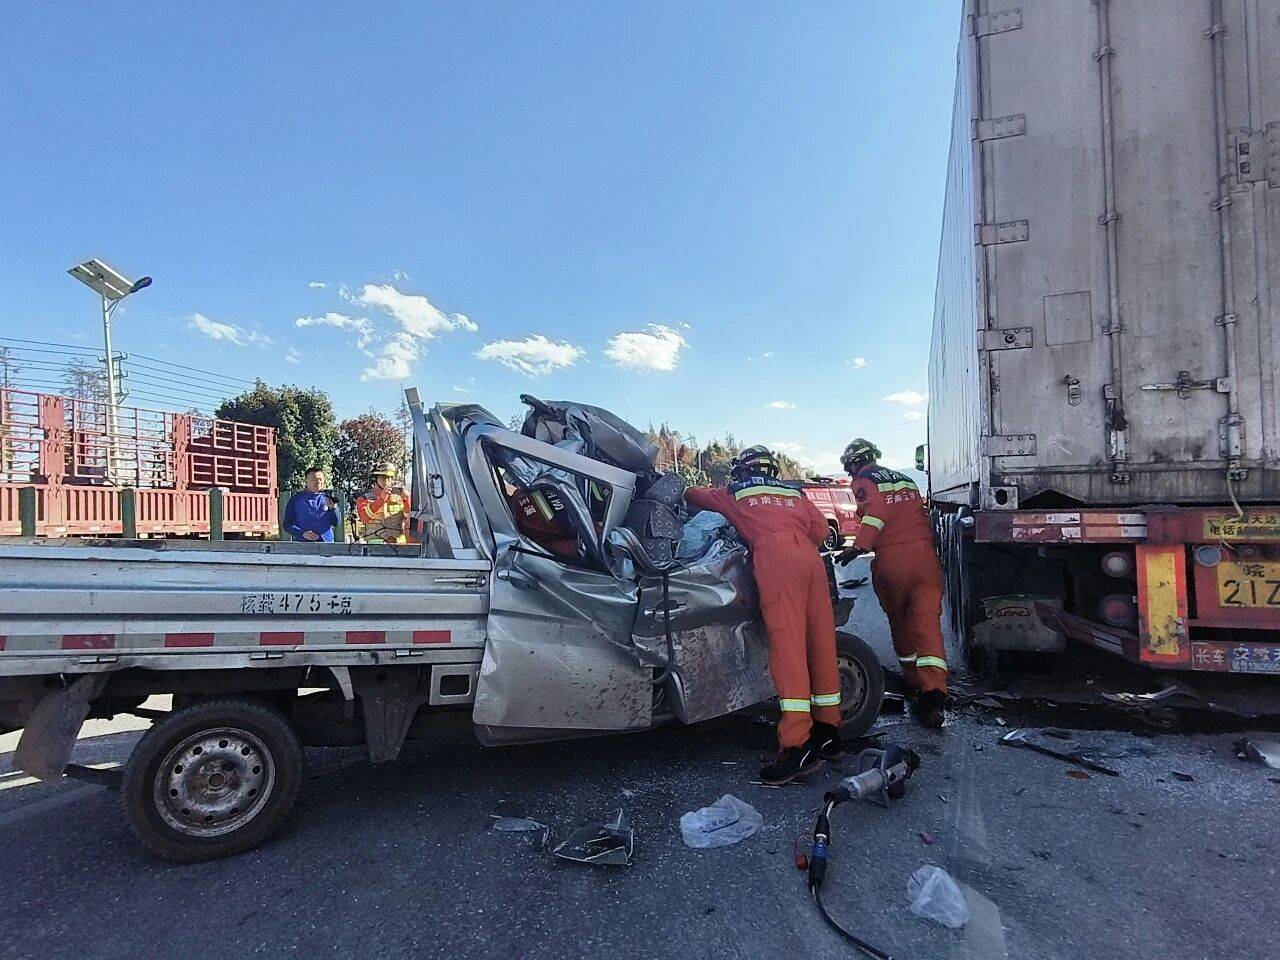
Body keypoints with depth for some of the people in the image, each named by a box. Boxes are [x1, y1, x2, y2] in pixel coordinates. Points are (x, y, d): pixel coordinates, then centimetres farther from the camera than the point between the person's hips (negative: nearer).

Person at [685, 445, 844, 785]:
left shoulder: (734, 493, 24)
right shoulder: (794, 493, 32)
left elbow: (695, 495, 40)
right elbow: (821, 529, 21)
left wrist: (686, 492, 61)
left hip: (775, 560, -5)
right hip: (812, 559, 5)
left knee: (787, 646, -13)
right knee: (821, 644, 8)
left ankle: (798, 746, -20)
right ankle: (829, 733, 17)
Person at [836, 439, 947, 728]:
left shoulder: (863, 481, 2)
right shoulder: (905, 479, 22)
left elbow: (875, 512, -15)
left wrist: (859, 546, -17)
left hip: (891, 559, -4)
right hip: (924, 552, 4)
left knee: (899, 621, 14)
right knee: (927, 621, -6)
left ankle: (914, 683, 26)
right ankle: (933, 691, -20)